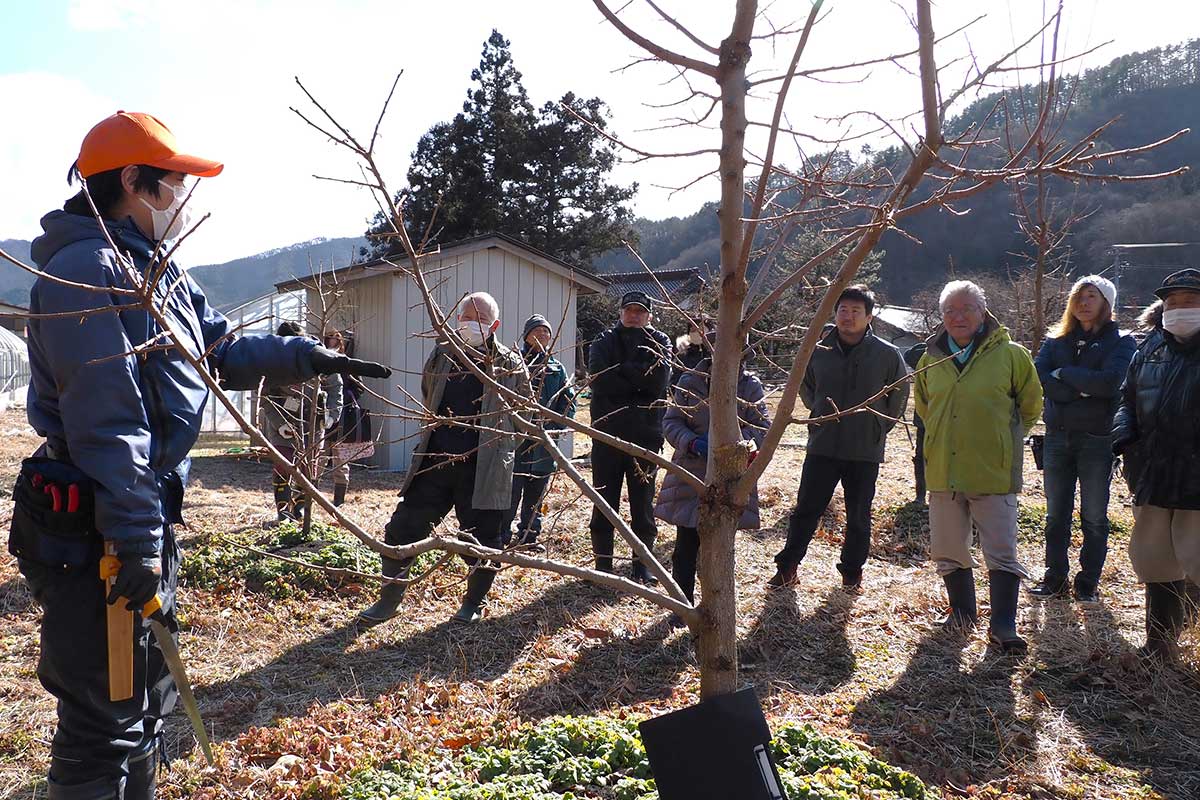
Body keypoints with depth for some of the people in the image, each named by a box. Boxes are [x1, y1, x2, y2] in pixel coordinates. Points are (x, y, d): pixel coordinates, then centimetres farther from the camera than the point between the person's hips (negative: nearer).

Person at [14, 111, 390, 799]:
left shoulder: (161, 273, 13)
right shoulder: (87, 268, -18)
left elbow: (224, 350, 20)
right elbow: (106, 419, -23)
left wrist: (307, 357, 5)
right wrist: (136, 542, -24)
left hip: (148, 520, 10)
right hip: (96, 534, -10)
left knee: (148, 699, 23)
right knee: (107, 718, 1)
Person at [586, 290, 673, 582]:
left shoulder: (659, 342, 5)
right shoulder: (604, 342, 6)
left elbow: (660, 380, -13)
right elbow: (599, 378, -12)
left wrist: (622, 372, -11)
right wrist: (639, 380, -13)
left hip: (645, 436, 0)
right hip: (607, 434, 1)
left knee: (643, 503, 7)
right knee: (604, 503, 5)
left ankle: (642, 565, 18)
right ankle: (603, 564, 15)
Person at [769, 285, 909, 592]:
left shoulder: (888, 354, -5)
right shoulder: (819, 352, 0)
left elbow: (900, 394, 9)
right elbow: (805, 386, 19)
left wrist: (879, 426, 7)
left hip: (866, 451, -1)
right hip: (822, 448, 1)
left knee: (859, 517, 10)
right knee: (806, 509, 5)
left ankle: (852, 571, 26)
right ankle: (787, 566, 16)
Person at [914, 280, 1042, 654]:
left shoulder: (1010, 355, -5)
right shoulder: (931, 359, 6)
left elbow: (1030, 407, 8)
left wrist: (1002, 440, 12)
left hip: (994, 473, -4)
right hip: (942, 473, 4)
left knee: (1002, 555, -2)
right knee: (948, 552, 13)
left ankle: (1003, 626, 8)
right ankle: (961, 611, 31)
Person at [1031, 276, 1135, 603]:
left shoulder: (1121, 342, 0)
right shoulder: (1056, 340, 10)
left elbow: (1109, 382, -18)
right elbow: (1038, 378, -7)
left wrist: (1063, 373, -9)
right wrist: (1083, 389, -17)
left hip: (1098, 439, -3)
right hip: (1058, 437, 3)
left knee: (1094, 517, 6)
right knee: (1056, 514, 9)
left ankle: (1088, 582, 16)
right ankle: (1056, 579, 18)